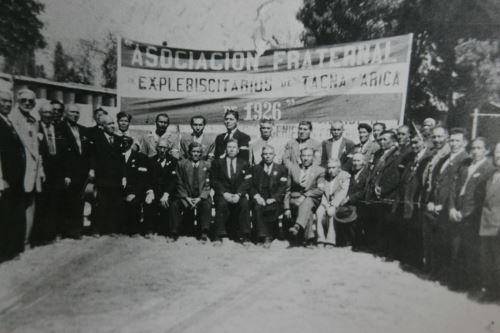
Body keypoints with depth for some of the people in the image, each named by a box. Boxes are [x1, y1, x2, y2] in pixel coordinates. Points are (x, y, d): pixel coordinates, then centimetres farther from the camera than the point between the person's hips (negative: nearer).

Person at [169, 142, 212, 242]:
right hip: (185, 196, 1)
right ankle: (174, 233, -14)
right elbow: (180, 184, 4)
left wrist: (200, 198, -12)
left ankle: (204, 233, -23)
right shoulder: (182, 164, 9)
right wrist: (186, 198, -10)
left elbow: (208, 185, 2)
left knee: (206, 205, -32)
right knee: (174, 205, -25)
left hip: (202, 197, -1)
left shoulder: (207, 165, 8)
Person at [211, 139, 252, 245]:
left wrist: (238, 194, -15)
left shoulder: (244, 163, 13)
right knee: (222, 203, -32)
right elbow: (214, 181, 1)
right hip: (222, 194, -1)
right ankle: (218, 236, -25)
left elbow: (247, 181, 2)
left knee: (244, 203, -30)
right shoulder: (217, 163, 11)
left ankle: (244, 236, -22)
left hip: (238, 195, 1)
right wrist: (224, 193, -15)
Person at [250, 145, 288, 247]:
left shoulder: (281, 169, 12)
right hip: (260, 199, 2)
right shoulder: (255, 168, 18)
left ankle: (269, 236, -18)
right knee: (257, 208, -30)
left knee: (272, 209, -32)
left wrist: (273, 199, -14)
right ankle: (263, 235, -25)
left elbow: (282, 188, 1)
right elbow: (251, 186, 9)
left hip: (275, 200, -1)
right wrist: (257, 196, -11)